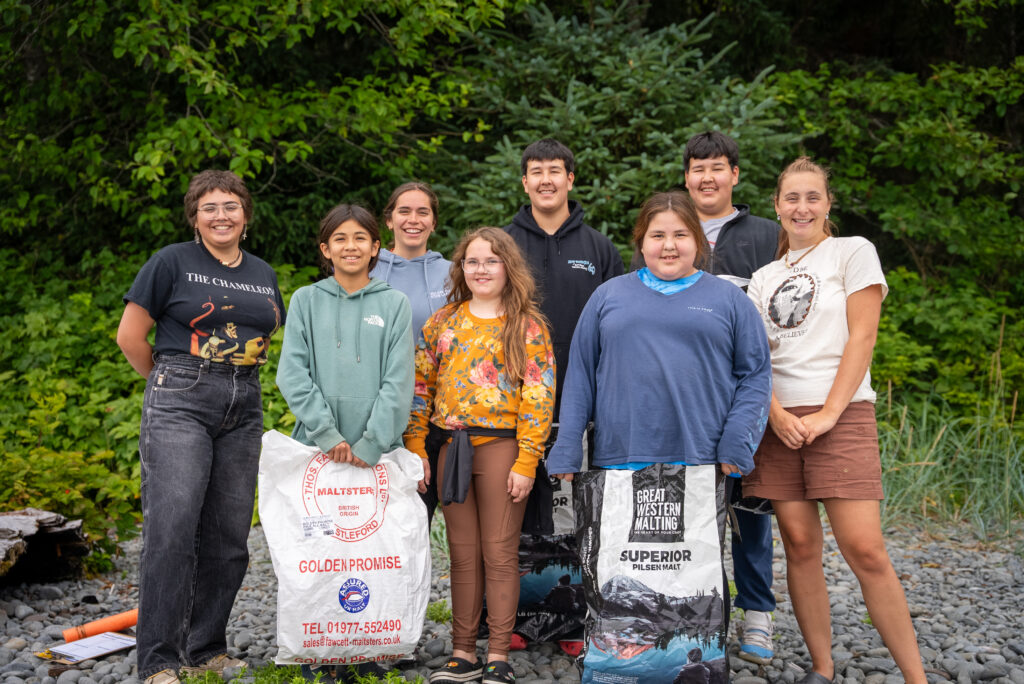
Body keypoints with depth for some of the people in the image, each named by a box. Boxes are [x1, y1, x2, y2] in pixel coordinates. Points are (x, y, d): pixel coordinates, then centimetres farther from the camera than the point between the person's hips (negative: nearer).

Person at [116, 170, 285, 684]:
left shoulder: (263, 274, 15)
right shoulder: (173, 262, 0)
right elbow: (130, 336, 0)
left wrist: (237, 383, 15)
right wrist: (170, 382, 7)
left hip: (243, 409, 6)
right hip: (179, 404, -5)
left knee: (229, 536, 6)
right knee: (172, 529, -12)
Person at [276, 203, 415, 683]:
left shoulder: (394, 304, 6)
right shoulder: (306, 301, 8)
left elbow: (398, 380, -1)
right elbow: (292, 373, -1)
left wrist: (371, 442, -11)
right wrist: (326, 433, -11)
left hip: (377, 451, 0)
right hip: (317, 446, 0)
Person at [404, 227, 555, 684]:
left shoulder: (527, 326, -1)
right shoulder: (443, 321, 10)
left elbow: (538, 397, -6)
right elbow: (420, 385, 11)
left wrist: (526, 462, -12)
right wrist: (415, 449, 4)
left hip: (500, 446, -3)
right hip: (451, 447, 4)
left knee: (500, 554, 1)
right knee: (463, 555, 9)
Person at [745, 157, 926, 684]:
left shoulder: (853, 252, 5)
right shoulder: (764, 277, 17)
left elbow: (861, 338, -4)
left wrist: (827, 415, -12)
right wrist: (776, 415, -9)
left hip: (842, 414, -4)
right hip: (778, 418, 4)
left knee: (864, 550, -12)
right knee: (800, 547, 2)